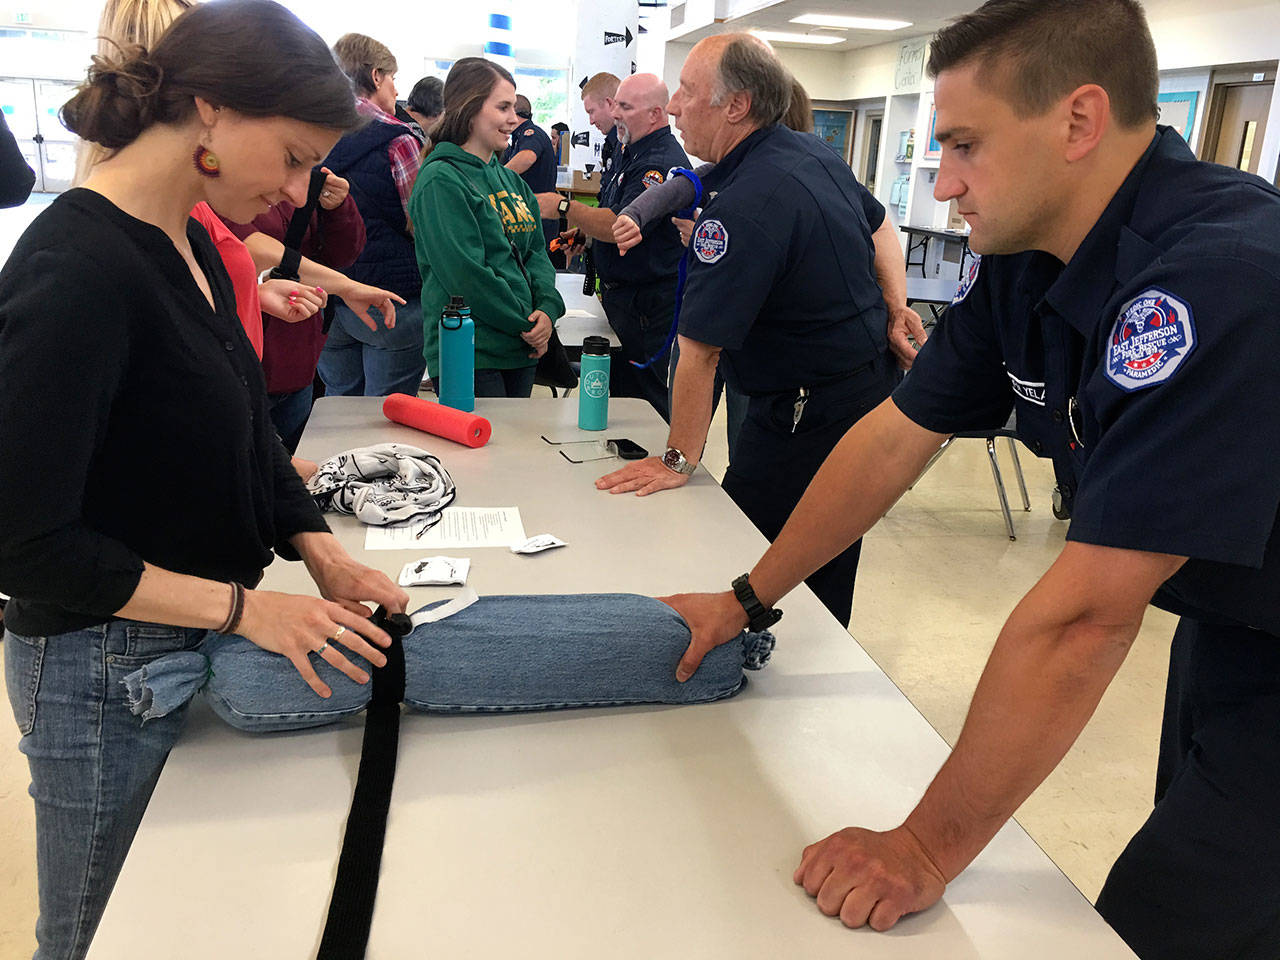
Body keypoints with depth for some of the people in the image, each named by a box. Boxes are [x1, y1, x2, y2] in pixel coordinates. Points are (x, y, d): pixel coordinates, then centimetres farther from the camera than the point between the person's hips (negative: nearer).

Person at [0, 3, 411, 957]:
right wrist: (243, 606, -21)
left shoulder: (191, 243, 3)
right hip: (107, 667, -7)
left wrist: (323, 553, -3)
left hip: (194, 646, 7)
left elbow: (245, 427, 10)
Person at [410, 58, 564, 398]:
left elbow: (537, 251, 13)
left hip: (521, 351, 8)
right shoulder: (441, 181, -11)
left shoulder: (512, 181, 15)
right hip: (468, 355, -8)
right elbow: (465, 274, -18)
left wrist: (548, 308, -6)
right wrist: (525, 324, -12)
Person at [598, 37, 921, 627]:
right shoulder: (814, 153, 6)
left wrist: (679, 460, -17)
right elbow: (880, 228, 23)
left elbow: (700, 347, -24)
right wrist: (895, 308, 15)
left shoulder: (744, 206, -26)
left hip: (806, 416, -10)